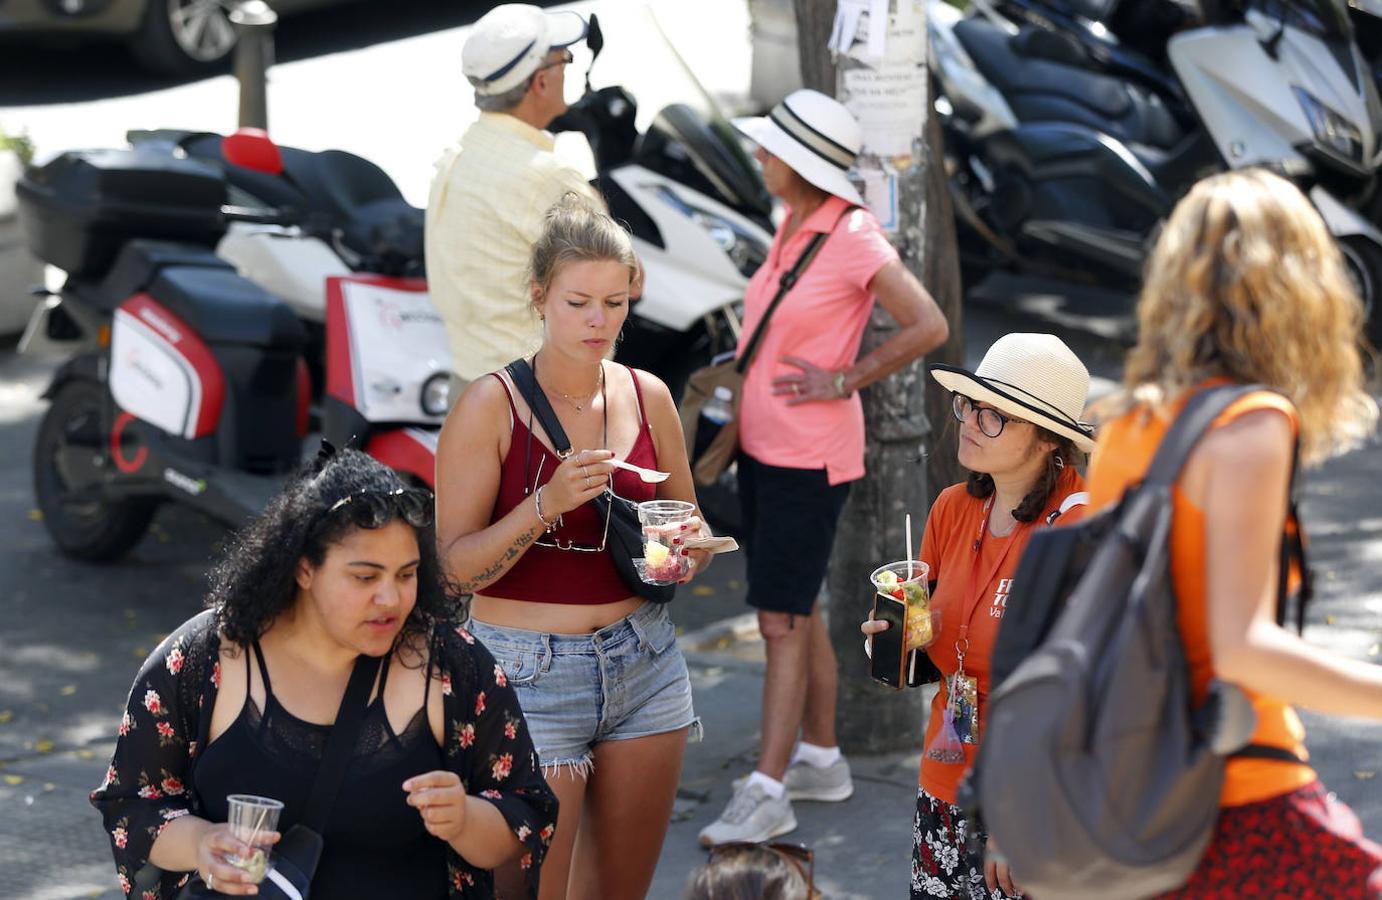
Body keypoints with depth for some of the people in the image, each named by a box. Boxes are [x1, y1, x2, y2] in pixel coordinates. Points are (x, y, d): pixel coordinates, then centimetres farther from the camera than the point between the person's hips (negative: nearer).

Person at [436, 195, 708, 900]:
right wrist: (547, 504, -24)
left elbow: (687, 527, 17)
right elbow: (455, 567, -11)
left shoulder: (648, 398, 5)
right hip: (530, 675, -5)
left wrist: (685, 551, -5)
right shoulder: (491, 406, -9)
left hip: (643, 664, 5)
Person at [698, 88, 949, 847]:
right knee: (796, 614, 15)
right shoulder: (792, 227, 7)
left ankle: (765, 795, -6)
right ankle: (822, 759, 26)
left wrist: (843, 383, -16)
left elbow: (929, 327, -18)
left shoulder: (854, 235, -17)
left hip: (810, 457, -9)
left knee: (782, 622, -8)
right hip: (762, 445, 9)